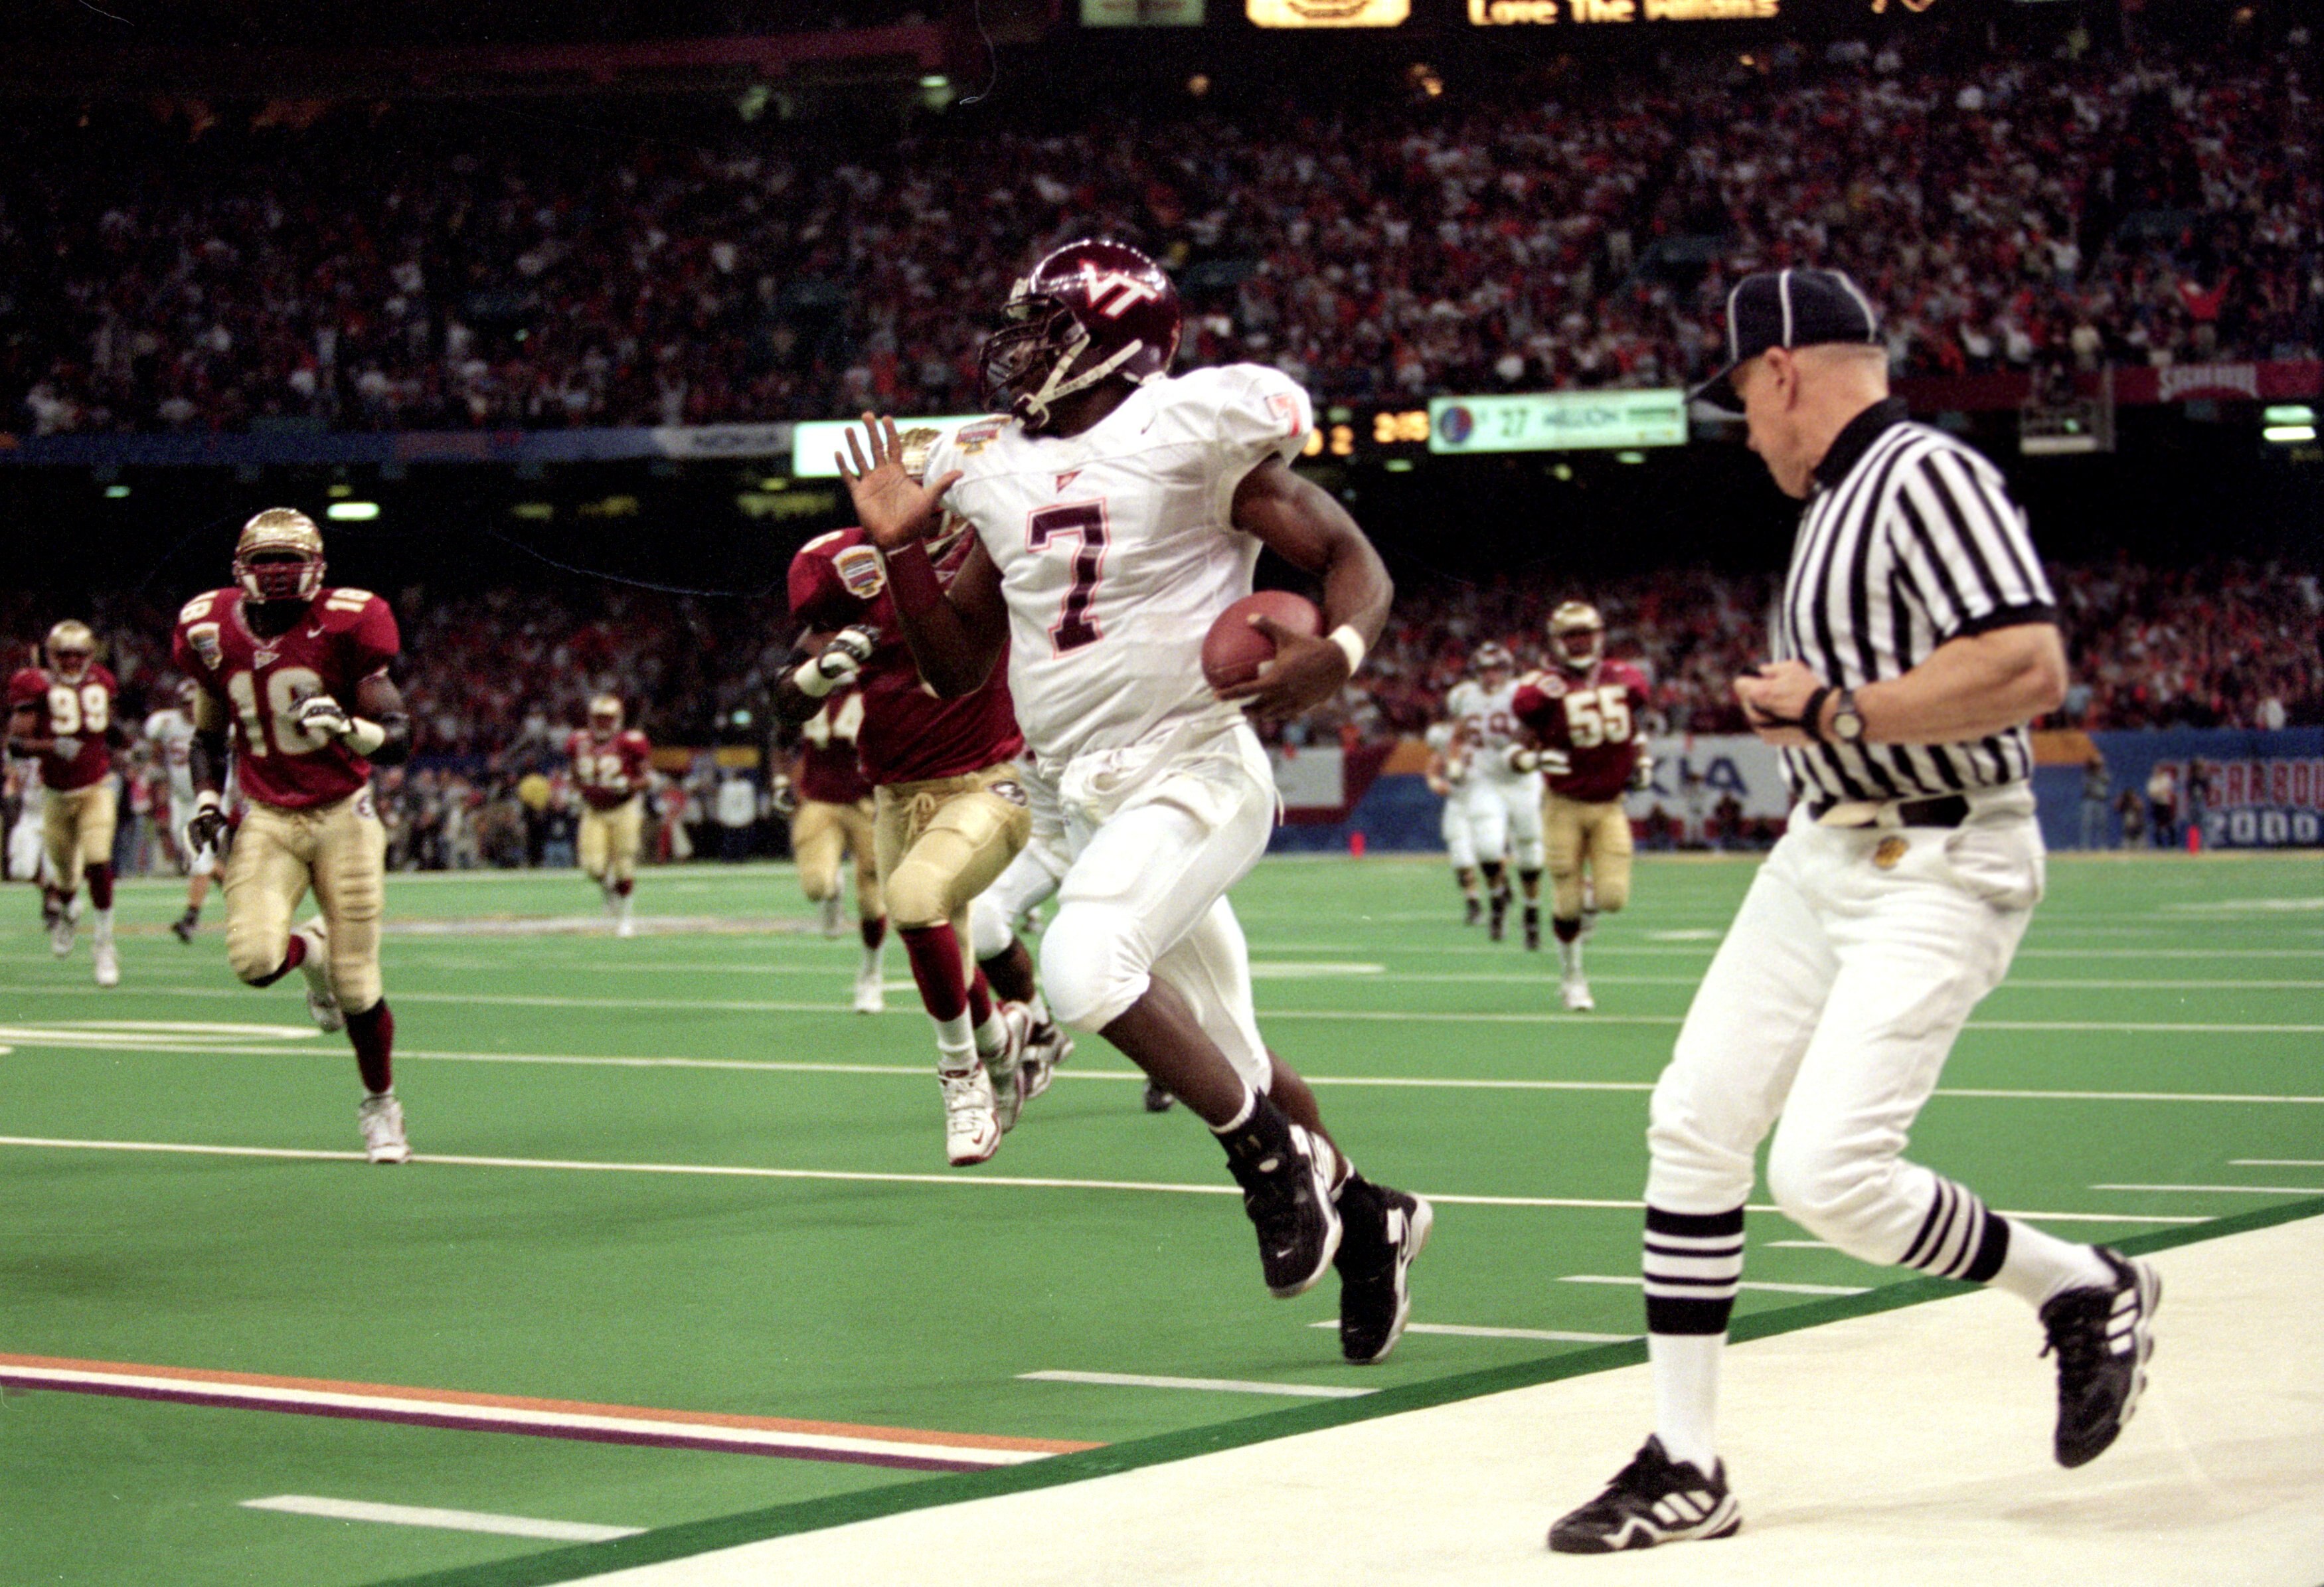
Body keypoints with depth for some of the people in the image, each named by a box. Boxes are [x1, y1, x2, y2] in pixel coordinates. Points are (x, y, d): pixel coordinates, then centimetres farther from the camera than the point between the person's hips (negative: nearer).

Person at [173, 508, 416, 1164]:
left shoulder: (342, 628, -11)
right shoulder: (214, 633, 0)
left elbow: (398, 740, -10)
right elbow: (208, 735, 17)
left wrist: (346, 727, -30)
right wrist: (206, 800, 2)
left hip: (342, 815, -2)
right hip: (265, 819, 2)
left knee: (356, 986, -3)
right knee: (254, 958, -20)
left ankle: (380, 1105, 23)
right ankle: (311, 951, 18)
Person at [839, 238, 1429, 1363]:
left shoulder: (1190, 430, -10)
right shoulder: (997, 471, 9)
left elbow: (1353, 561, -8)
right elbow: (958, 669, 14)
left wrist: (1336, 655, -28)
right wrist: (899, 546, 3)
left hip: (1195, 773, -7)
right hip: (1092, 799, 7)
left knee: (1083, 965, -29)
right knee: (1224, 1058, 13)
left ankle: (1276, 1157, -10)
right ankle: (1362, 1217, 34)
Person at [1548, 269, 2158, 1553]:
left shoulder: (1927, 475, -16)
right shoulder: (1838, 498, 14)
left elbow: (2030, 671, -26)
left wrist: (1837, 712, -20)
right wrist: (1794, 706, 10)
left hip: (1936, 872, -10)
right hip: (1821, 857, 10)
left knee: (1828, 1174, -18)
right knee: (1693, 1124, 4)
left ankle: (2087, 1291, 7)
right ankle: (1682, 1470, 11)